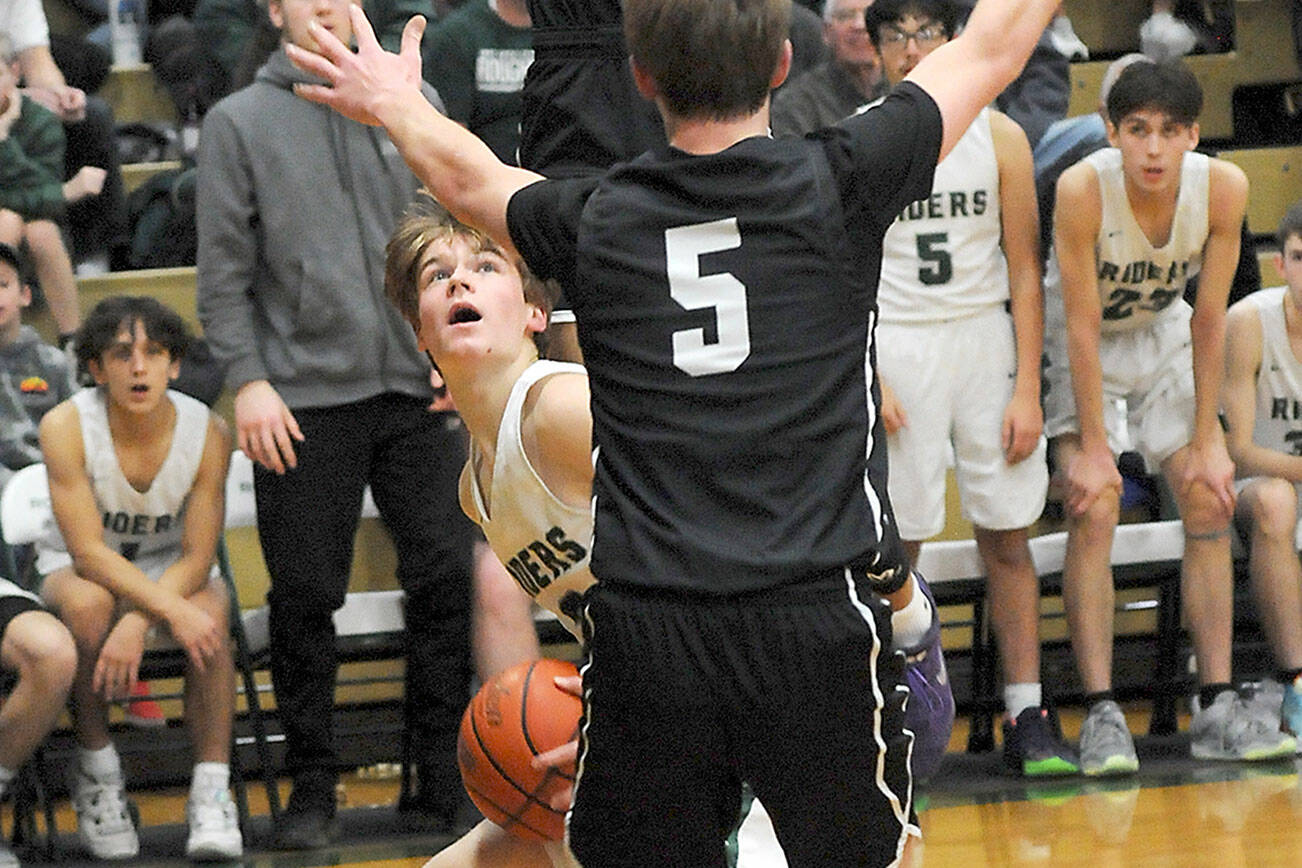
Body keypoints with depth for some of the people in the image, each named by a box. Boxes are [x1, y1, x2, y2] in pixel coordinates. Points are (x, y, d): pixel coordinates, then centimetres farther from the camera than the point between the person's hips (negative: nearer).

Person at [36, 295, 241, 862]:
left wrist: (139, 623, -34)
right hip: (80, 568, -1)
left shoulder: (206, 432, -19)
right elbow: (88, 551, -24)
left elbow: (197, 558, -16)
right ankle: (97, 774, -18)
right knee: (88, 605, -37)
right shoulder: (65, 427, -22)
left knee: (210, 612, -33)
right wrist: (171, 610, -38)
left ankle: (211, 794, -27)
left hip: (172, 567, 1)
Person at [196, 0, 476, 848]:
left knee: (449, 578, -2)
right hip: (304, 398, -2)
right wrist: (248, 378, -8)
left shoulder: (412, 102, 11)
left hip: (418, 390, 2)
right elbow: (224, 270, 1)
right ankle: (313, 784, 12)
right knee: (305, 596, 1)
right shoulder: (239, 123, 5)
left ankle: (445, 776, 9)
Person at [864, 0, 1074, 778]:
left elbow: (1025, 272, 4)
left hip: (987, 339, 1)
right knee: (897, 546, -2)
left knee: (1008, 537, 2)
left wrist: (1027, 389, -2)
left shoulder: (998, 137, 3)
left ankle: (1028, 717, 5)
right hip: (895, 345, -1)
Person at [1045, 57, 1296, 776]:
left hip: (1164, 334, 4)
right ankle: (1101, 714, -17)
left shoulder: (1223, 188, -24)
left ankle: (1217, 708, 1)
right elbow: (1082, 326, -26)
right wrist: (1092, 446, -24)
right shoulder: (1083, 189, -33)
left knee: (1210, 503, -3)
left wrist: (1207, 442, -12)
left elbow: (1208, 321, -14)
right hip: (1081, 345, -4)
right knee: (1093, 510, -17)